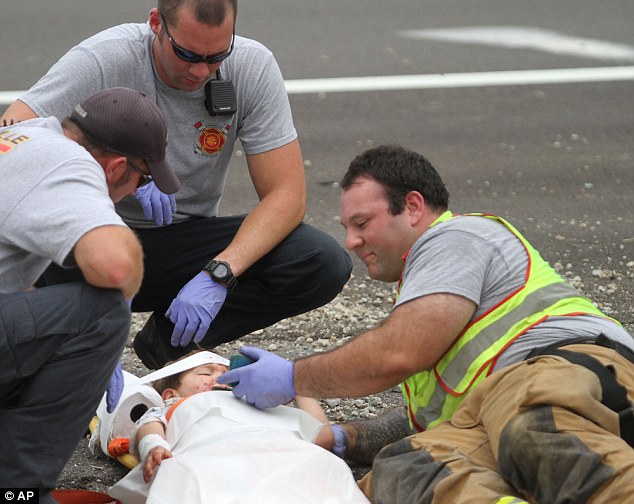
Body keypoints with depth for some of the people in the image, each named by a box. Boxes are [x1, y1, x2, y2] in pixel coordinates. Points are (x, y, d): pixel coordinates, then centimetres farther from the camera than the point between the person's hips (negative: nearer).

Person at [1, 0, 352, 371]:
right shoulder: (103, 60, -19)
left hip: (185, 246, 3)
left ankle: (169, 337, -5)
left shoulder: (253, 66, -11)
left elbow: (287, 195, -13)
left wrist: (218, 274, -28)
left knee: (325, 265, -21)